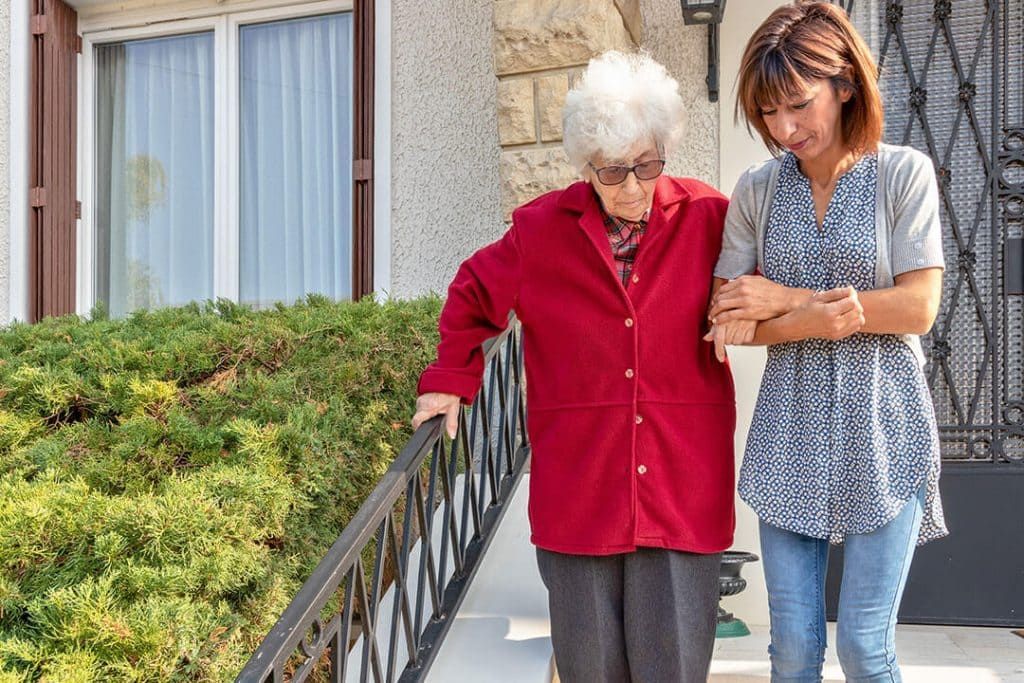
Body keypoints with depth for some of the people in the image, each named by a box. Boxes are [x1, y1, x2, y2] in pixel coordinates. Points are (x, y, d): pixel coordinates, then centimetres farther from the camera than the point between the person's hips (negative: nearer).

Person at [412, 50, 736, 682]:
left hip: (682, 484, 0)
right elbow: (473, 298, 17)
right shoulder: (541, 228, 2)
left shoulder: (708, 217, 0)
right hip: (577, 483, 1)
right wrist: (453, 381, 13)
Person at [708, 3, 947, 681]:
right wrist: (819, 317, -16)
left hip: (881, 430, -2)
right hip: (790, 429, 2)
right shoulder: (758, 188, 3)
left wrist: (785, 299, -10)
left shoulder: (904, 173, -4)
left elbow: (918, 307, -11)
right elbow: (726, 319, 0)